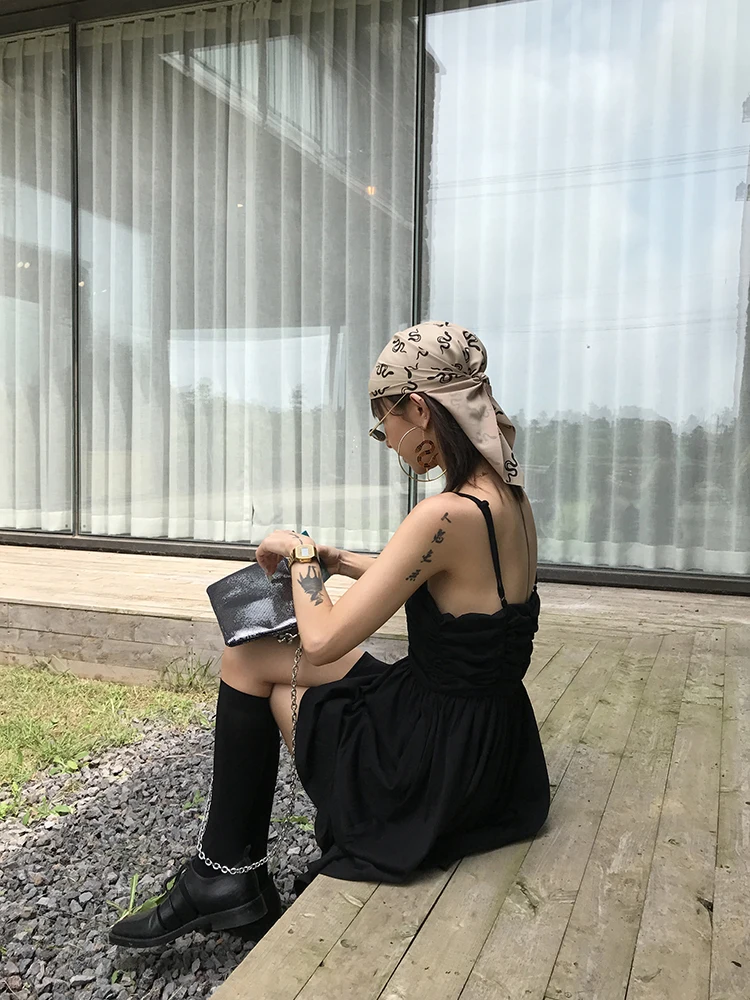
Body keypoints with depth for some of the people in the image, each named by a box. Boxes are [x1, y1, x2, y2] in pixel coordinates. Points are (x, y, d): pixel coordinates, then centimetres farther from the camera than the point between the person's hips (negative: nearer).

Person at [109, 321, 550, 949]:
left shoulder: (447, 515, -28)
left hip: (440, 771, -8)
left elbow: (321, 641, -24)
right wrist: (336, 561, 12)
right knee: (252, 656, 14)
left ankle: (226, 875, 23)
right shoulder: (509, 497, 0)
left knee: (251, 662, 7)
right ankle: (234, 875, 25)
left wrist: (300, 553, -6)